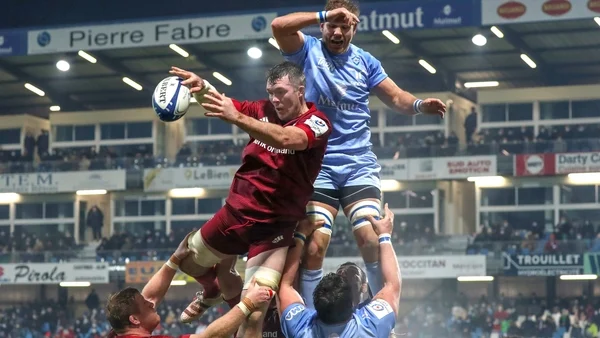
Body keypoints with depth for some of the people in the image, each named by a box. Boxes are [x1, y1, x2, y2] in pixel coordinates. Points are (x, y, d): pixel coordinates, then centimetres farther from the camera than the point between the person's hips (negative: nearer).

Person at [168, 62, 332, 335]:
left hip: (276, 225, -5)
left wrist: (236, 117, -49)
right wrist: (201, 87, -33)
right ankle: (215, 291, 53)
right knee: (188, 261, 21)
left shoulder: (317, 122, -16)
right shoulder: (264, 110, 0)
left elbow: (285, 139, -36)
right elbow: (218, 103, -8)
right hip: (237, 211, 5)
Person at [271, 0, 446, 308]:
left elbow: (396, 98, 10)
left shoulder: (365, 62, 10)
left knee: (372, 241, -13)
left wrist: (419, 105, -11)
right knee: (314, 247, -9)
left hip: (359, 164, 2)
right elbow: (279, 26, -16)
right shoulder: (308, 50, 2)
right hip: (317, 165, -1)